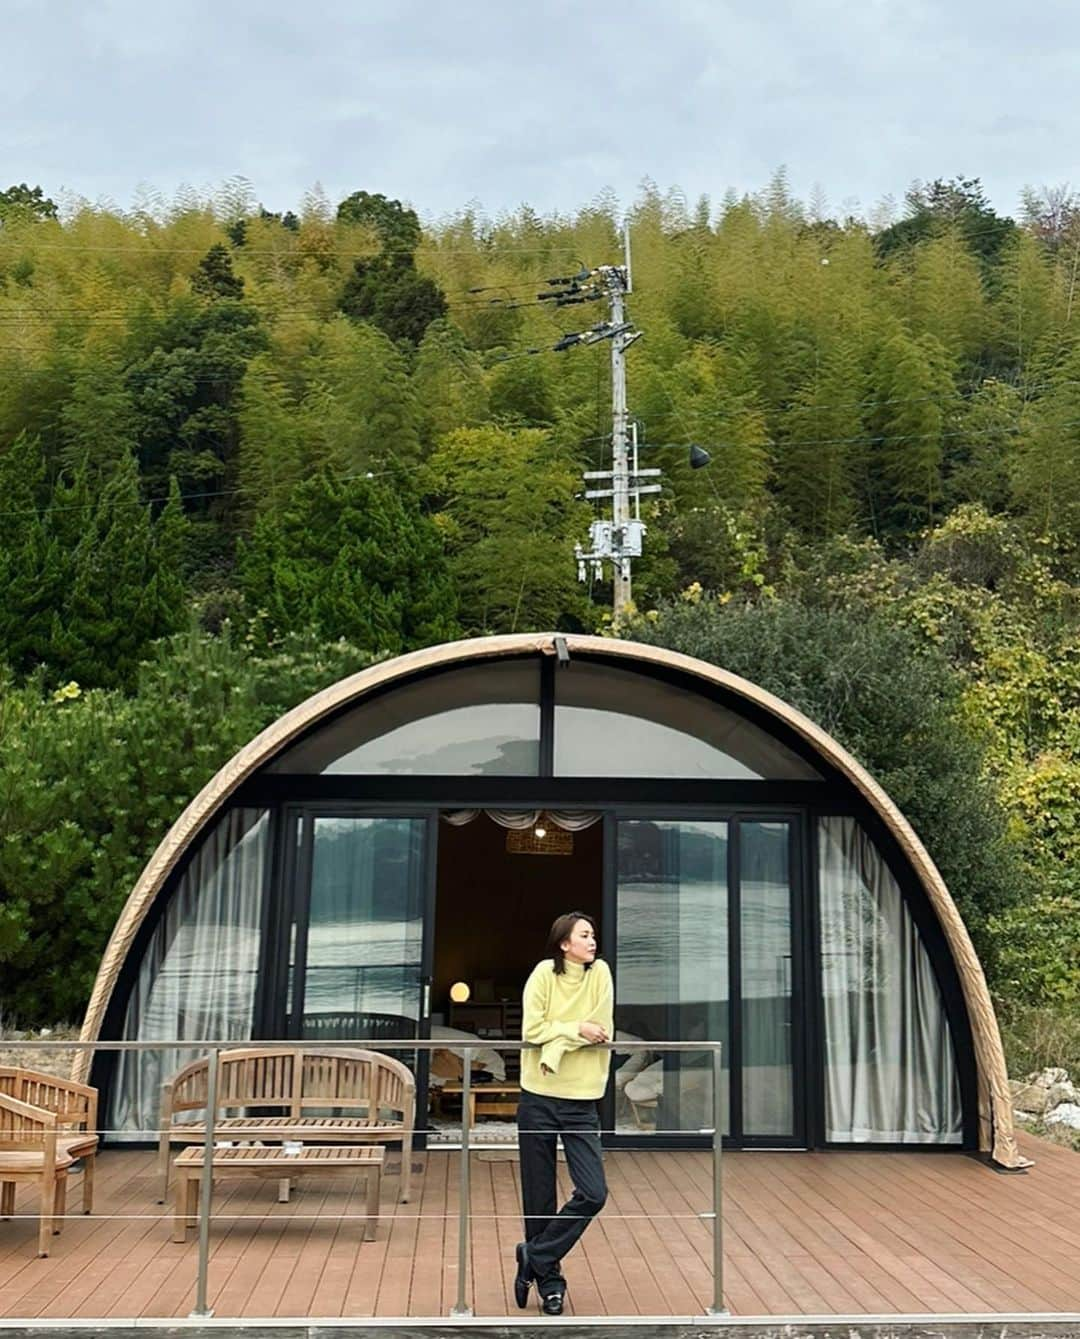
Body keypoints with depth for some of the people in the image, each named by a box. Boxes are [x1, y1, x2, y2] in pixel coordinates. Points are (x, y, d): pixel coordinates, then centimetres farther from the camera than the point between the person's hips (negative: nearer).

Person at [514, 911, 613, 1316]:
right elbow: (532, 1030, -12)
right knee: (539, 1200, 6)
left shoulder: (600, 973, 0)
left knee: (593, 1193, -8)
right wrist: (578, 1030, -15)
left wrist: (559, 1037, -15)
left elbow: (602, 1033, -9)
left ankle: (535, 1257, 9)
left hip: (581, 1103, 2)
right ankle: (549, 1278, 25)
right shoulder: (544, 973, -6)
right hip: (538, 1100, -2)